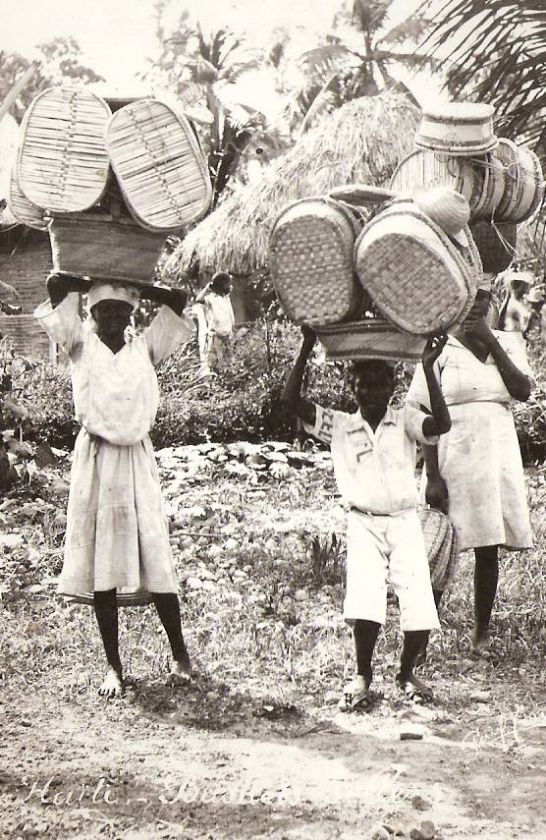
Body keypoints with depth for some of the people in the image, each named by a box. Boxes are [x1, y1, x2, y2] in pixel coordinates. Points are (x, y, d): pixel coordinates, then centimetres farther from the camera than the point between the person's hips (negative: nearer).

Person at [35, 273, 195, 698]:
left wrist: (135, 287, 13)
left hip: (138, 461, 0)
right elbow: (56, 285, -3)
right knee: (101, 566, 2)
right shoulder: (82, 347, 5)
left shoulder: (145, 349, 8)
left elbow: (178, 299, 5)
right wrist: (93, 282, 12)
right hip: (95, 460, 0)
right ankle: (114, 665, 8)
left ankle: (180, 654, 12)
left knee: (155, 557, -2)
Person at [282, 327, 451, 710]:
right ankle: (362, 676, 5)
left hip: (405, 522, 0)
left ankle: (407, 672, 18)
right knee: (365, 605, -17)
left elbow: (441, 424, -18)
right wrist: (307, 348, -14)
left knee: (420, 606, -9)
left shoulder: (405, 420, 3)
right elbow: (292, 398, -6)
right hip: (364, 524, 0)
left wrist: (428, 368, -23)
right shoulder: (339, 426, 4)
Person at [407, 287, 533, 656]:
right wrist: (433, 476, -11)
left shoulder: (508, 343, 9)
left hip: (498, 456, 4)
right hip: (454, 457, -3)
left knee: (489, 549, 9)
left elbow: (524, 391, -8)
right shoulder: (440, 348, -3)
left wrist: (492, 343, -10)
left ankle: (482, 631, 20)